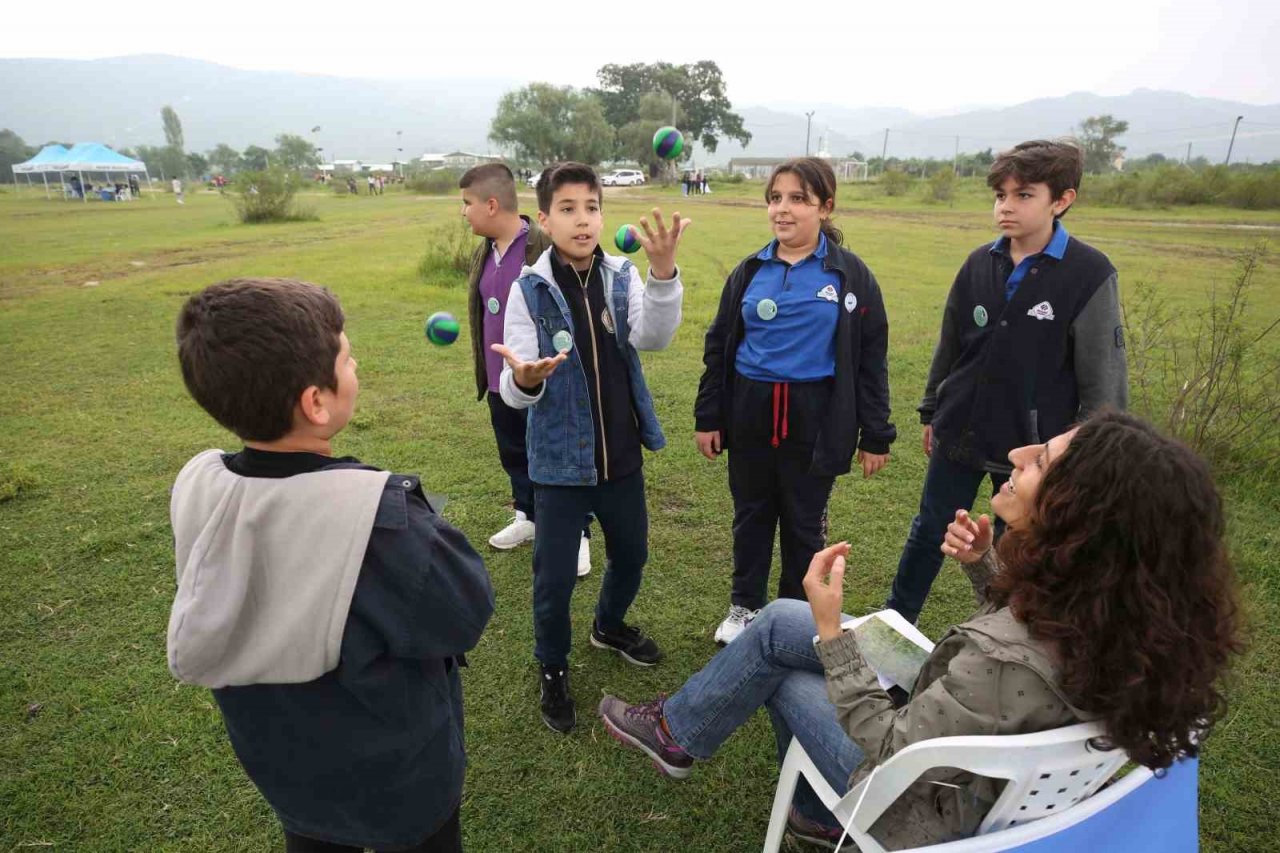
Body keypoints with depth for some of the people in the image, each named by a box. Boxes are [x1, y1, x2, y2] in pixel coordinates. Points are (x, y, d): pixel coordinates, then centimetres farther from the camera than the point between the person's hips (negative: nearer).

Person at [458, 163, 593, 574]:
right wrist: (484, 370, 18)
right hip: (500, 382, 8)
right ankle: (528, 516, 42)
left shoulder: (545, 248, -18)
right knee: (514, 456, 21)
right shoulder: (484, 252, 7)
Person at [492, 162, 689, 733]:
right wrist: (523, 379, -41)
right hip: (560, 461, -3)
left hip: (622, 456, 4)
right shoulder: (529, 289, -12)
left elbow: (654, 337, -22)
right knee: (554, 576, 7)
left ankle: (609, 626, 52)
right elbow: (514, 392, -16)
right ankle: (553, 671, 35)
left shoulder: (623, 276, -3)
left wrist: (663, 272, -39)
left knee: (631, 555, 21)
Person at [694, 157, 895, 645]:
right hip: (749, 415, 3)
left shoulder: (850, 274, -4)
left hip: (815, 420, -2)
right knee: (751, 516, 16)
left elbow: (870, 359, -2)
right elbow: (718, 347, 8)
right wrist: (707, 417, 5)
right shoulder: (750, 272, 4)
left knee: (804, 522, 12)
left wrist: (876, 435, -2)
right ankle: (745, 606, 36)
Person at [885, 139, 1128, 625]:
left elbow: (1104, 378, -10)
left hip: (1032, 446, -3)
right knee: (929, 532, 15)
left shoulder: (1090, 274, -13)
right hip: (959, 435, 4)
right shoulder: (980, 264, 0)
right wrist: (932, 413, 14)